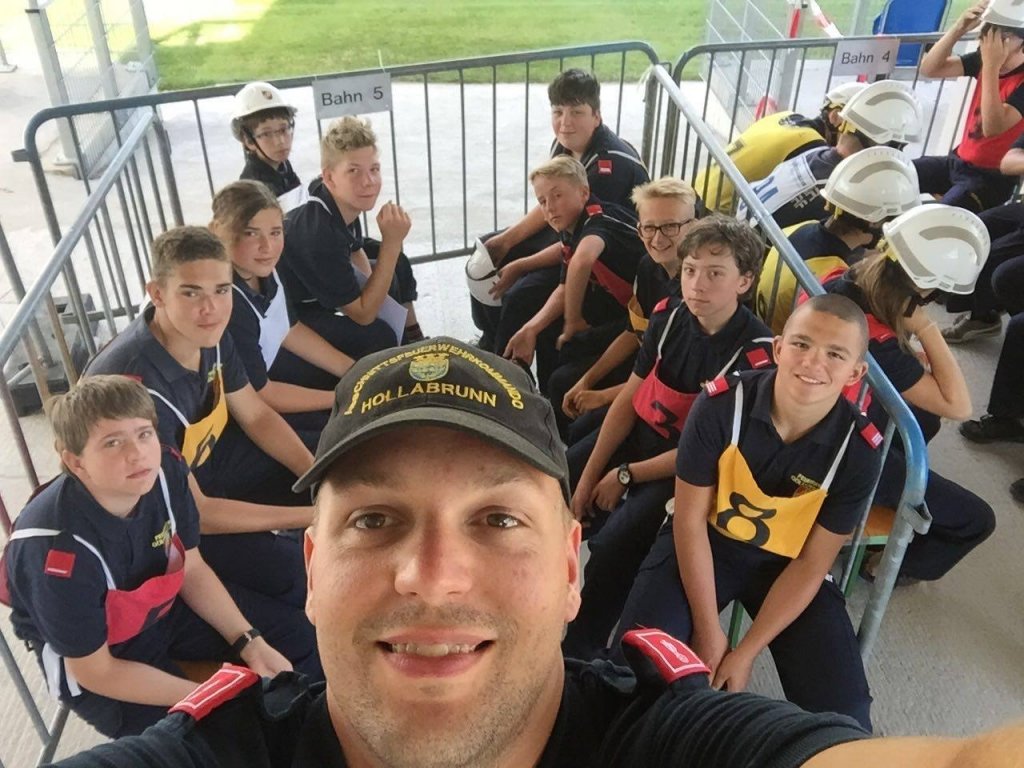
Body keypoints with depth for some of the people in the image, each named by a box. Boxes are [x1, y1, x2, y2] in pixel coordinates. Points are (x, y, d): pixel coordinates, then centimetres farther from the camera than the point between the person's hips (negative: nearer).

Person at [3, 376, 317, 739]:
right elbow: (95, 671, -23)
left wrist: (248, 642, -12)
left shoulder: (165, 471, -21)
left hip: (165, 605, 6)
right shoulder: (58, 549, -35)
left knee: (300, 635, 7)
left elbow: (192, 569, -4)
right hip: (91, 657, -5)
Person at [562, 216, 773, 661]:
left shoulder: (755, 354, -23)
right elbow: (629, 398, -1)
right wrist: (588, 476, -4)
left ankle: (580, 650, -1)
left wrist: (625, 476, -14)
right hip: (639, 432, 7)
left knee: (616, 540, -25)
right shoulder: (669, 318, -6)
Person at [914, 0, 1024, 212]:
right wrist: (960, 27, -17)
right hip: (958, 161, 7)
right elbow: (929, 69, -4)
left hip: (992, 176, -7)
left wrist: (991, 67, -31)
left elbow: (992, 128, -30)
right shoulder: (983, 60, 1)